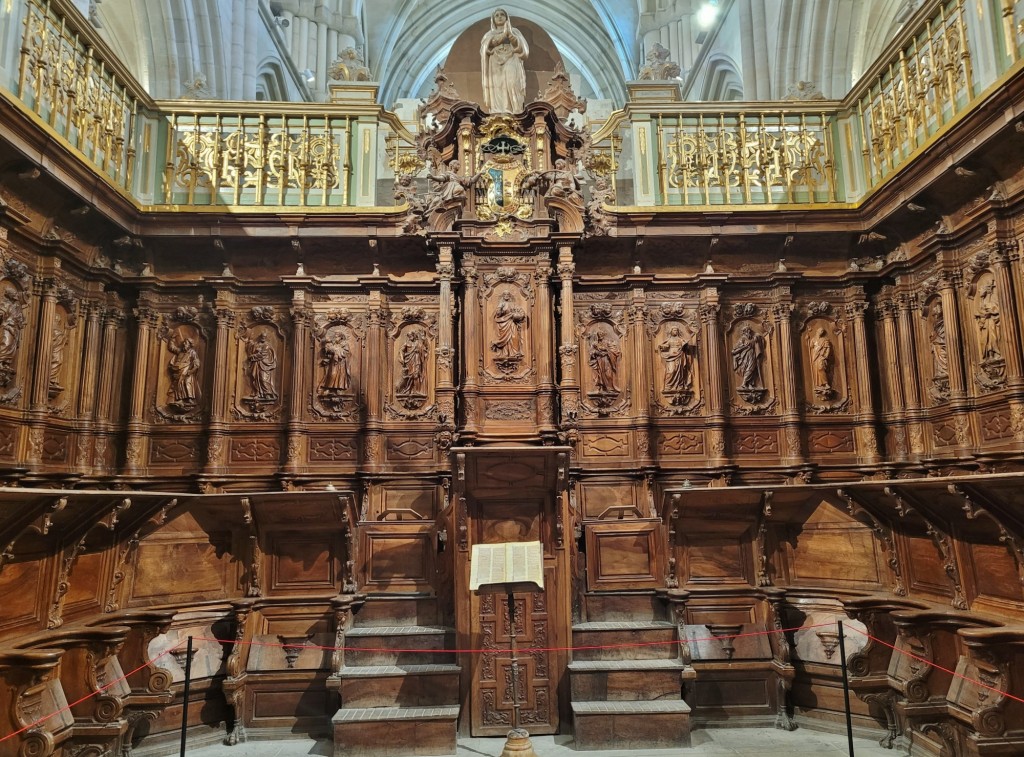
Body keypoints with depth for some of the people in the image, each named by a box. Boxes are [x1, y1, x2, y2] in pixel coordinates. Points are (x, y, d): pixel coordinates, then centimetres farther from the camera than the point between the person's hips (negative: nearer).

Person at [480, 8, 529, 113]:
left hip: (511, 66, -1)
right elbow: (490, 44, -4)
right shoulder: (490, 34, 20)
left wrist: (510, 33, -12)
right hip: (496, 67, 1)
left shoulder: (514, 31, 19)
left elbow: (521, 46, 1)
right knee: (497, 96, -11)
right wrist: (504, 34, -13)